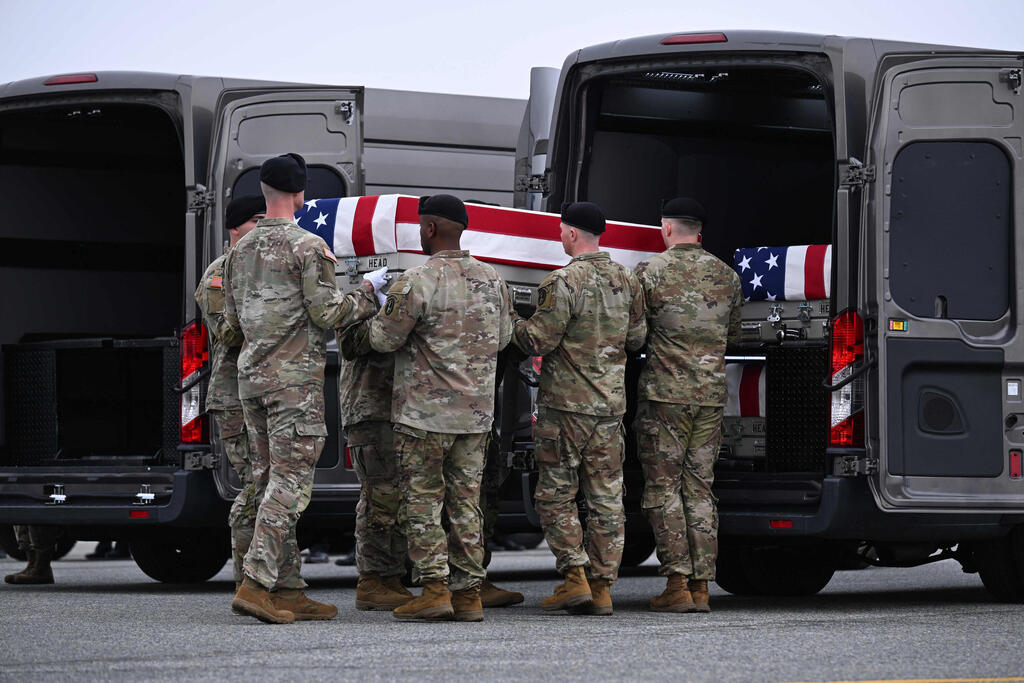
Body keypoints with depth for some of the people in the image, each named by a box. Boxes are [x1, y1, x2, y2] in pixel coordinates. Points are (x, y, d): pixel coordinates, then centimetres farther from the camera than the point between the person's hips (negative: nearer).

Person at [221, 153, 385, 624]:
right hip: (296, 375, -7)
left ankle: (289, 590, 9)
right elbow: (327, 314, -13)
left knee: (270, 481, 8)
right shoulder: (308, 247, -10)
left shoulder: (241, 250, 12)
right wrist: (368, 294, 3)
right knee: (291, 481, -8)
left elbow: (233, 324, 15)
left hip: (251, 375, 8)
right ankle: (255, 583, -17)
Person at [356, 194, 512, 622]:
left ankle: (434, 589, -4)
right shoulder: (492, 280, 6)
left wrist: (371, 305, 10)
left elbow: (383, 339, -8)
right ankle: (468, 593, 8)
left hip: (425, 411, -6)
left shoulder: (416, 282, -15)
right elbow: (502, 338, 17)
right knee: (465, 502, 9)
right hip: (477, 411, 6)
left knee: (423, 502, 1)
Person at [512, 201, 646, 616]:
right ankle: (602, 586, 6)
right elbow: (637, 337, 13)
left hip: (566, 401, -6)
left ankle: (575, 577, -6)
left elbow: (539, 340, -15)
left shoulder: (564, 282, -14)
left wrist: (514, 326, 5)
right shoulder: (626, 281, 7)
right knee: (606, 497, 7)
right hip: (612, 403, 6)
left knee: (555, 493, 3)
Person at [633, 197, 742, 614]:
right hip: (712, 394, 4)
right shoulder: (727, 276, 9)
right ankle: (701, 586, 4)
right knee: (700, 489, 8)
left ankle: (677, 583, -7)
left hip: (665, 392, -4)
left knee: (663, 487, 0)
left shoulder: (650, 272, -5)